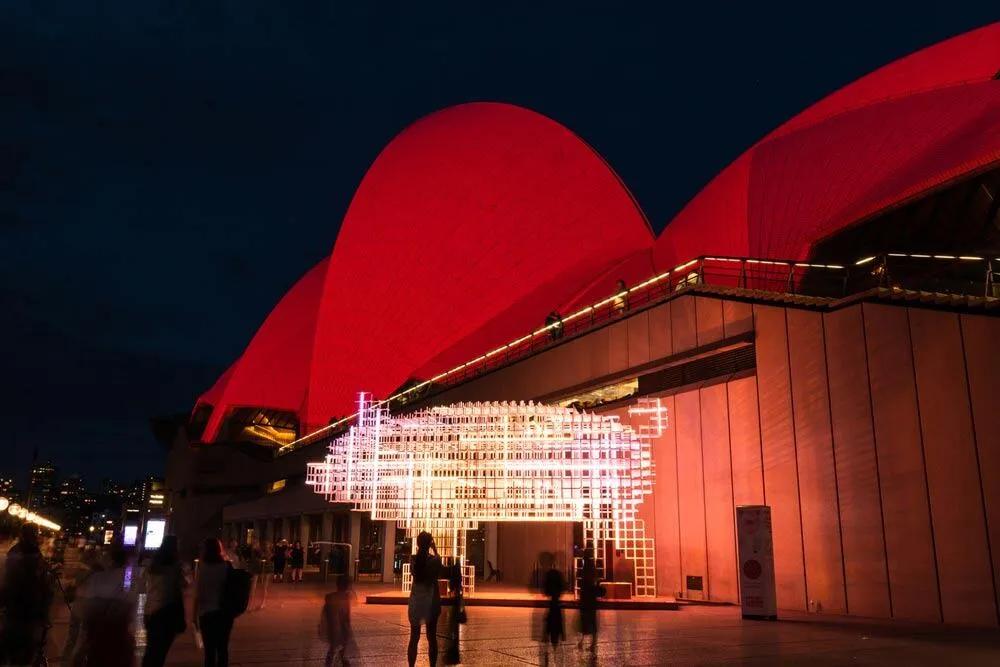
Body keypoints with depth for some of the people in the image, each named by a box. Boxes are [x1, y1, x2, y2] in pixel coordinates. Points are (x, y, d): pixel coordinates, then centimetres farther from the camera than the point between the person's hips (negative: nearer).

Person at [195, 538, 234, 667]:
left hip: (207, 613, -3)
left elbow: (198, 594, -7)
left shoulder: (203, 567, -8)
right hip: (225, 612, 3)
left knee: (210, 650, 3)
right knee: (223, 648, 12)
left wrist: (195, 615, 2)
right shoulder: (227, 566, -1)